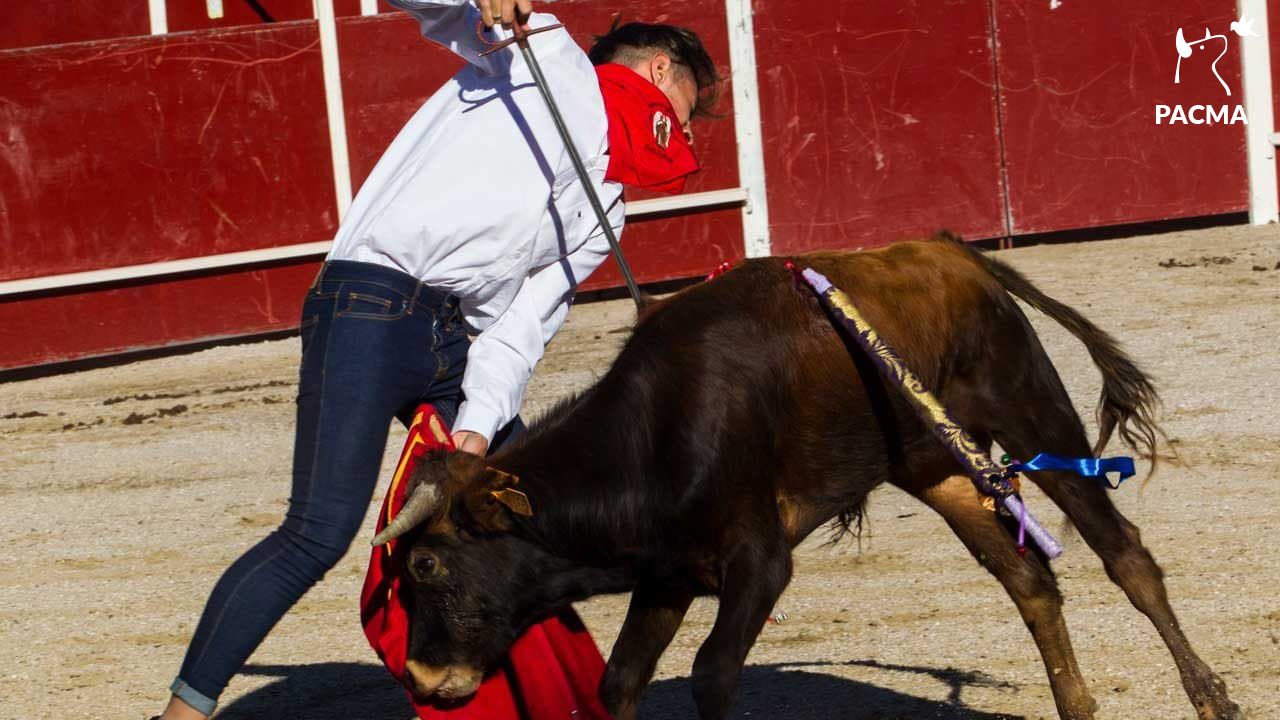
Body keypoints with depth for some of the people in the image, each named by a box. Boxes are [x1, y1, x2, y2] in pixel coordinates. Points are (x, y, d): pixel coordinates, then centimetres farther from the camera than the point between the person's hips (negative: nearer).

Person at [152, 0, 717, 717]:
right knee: (320, 534, -13)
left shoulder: (603, 216, 22)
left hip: (456, 348, 8)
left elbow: (520, 332, 11)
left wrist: (477, 429, -6)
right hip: (371, 307, -8)